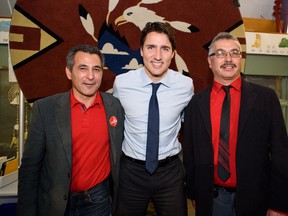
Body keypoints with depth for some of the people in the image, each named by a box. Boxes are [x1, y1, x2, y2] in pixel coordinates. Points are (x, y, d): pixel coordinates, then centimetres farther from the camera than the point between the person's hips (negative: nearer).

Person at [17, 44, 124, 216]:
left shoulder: (115, 106, -8)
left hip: (98, 200, 1)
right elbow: (30, 166, -8)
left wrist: (121, 197, 8)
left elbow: (119, 156, 3)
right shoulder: (45, 108, -13)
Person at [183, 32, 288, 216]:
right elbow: (189, 151, 1)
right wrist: (192, 192, 6)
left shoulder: (266, 97, -7)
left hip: (253, 199, 0)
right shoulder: (196, 103, -3)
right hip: (210, 198, 1)